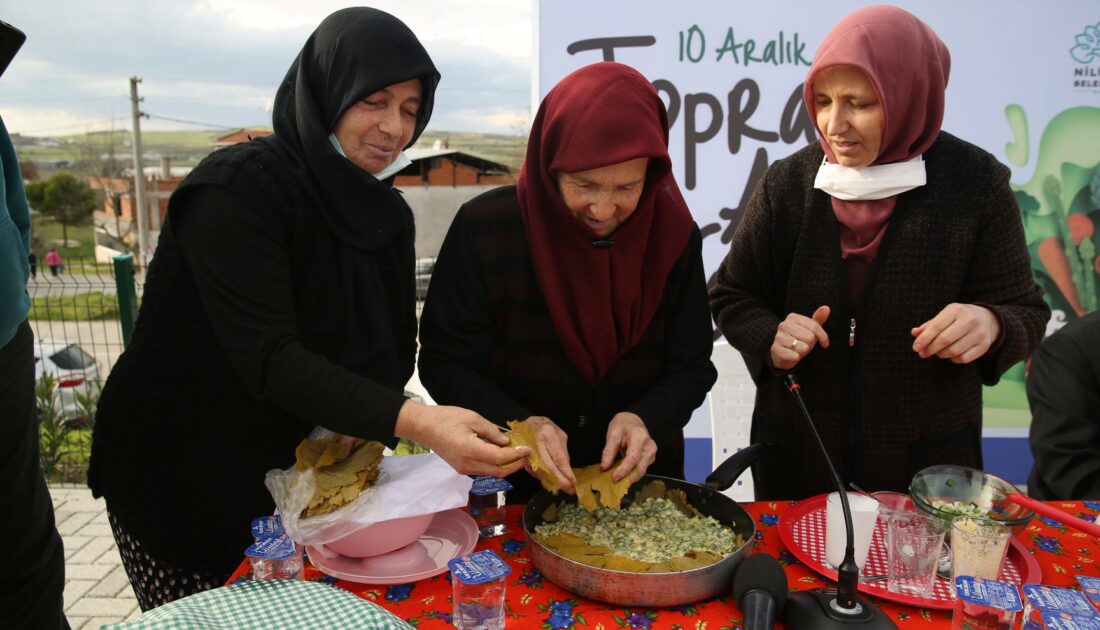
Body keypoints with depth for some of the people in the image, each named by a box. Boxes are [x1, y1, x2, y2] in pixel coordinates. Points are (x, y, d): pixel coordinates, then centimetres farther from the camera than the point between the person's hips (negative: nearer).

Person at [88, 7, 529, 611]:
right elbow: (268, 357, -31)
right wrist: (414, 421, -41)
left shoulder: (387, 212, -1)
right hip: (181, 483, -5)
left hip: (297, 476, 6)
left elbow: (395, 352, -1)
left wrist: (364, 437, -18)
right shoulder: (237, 190, -22)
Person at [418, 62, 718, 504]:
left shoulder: (673, 235, -11)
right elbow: (444, 363, -13)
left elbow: (691, 367, -5)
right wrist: (519, 426, -28)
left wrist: (648, 419, -25)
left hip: (640, 479, 0)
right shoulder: (484, 228, -17)